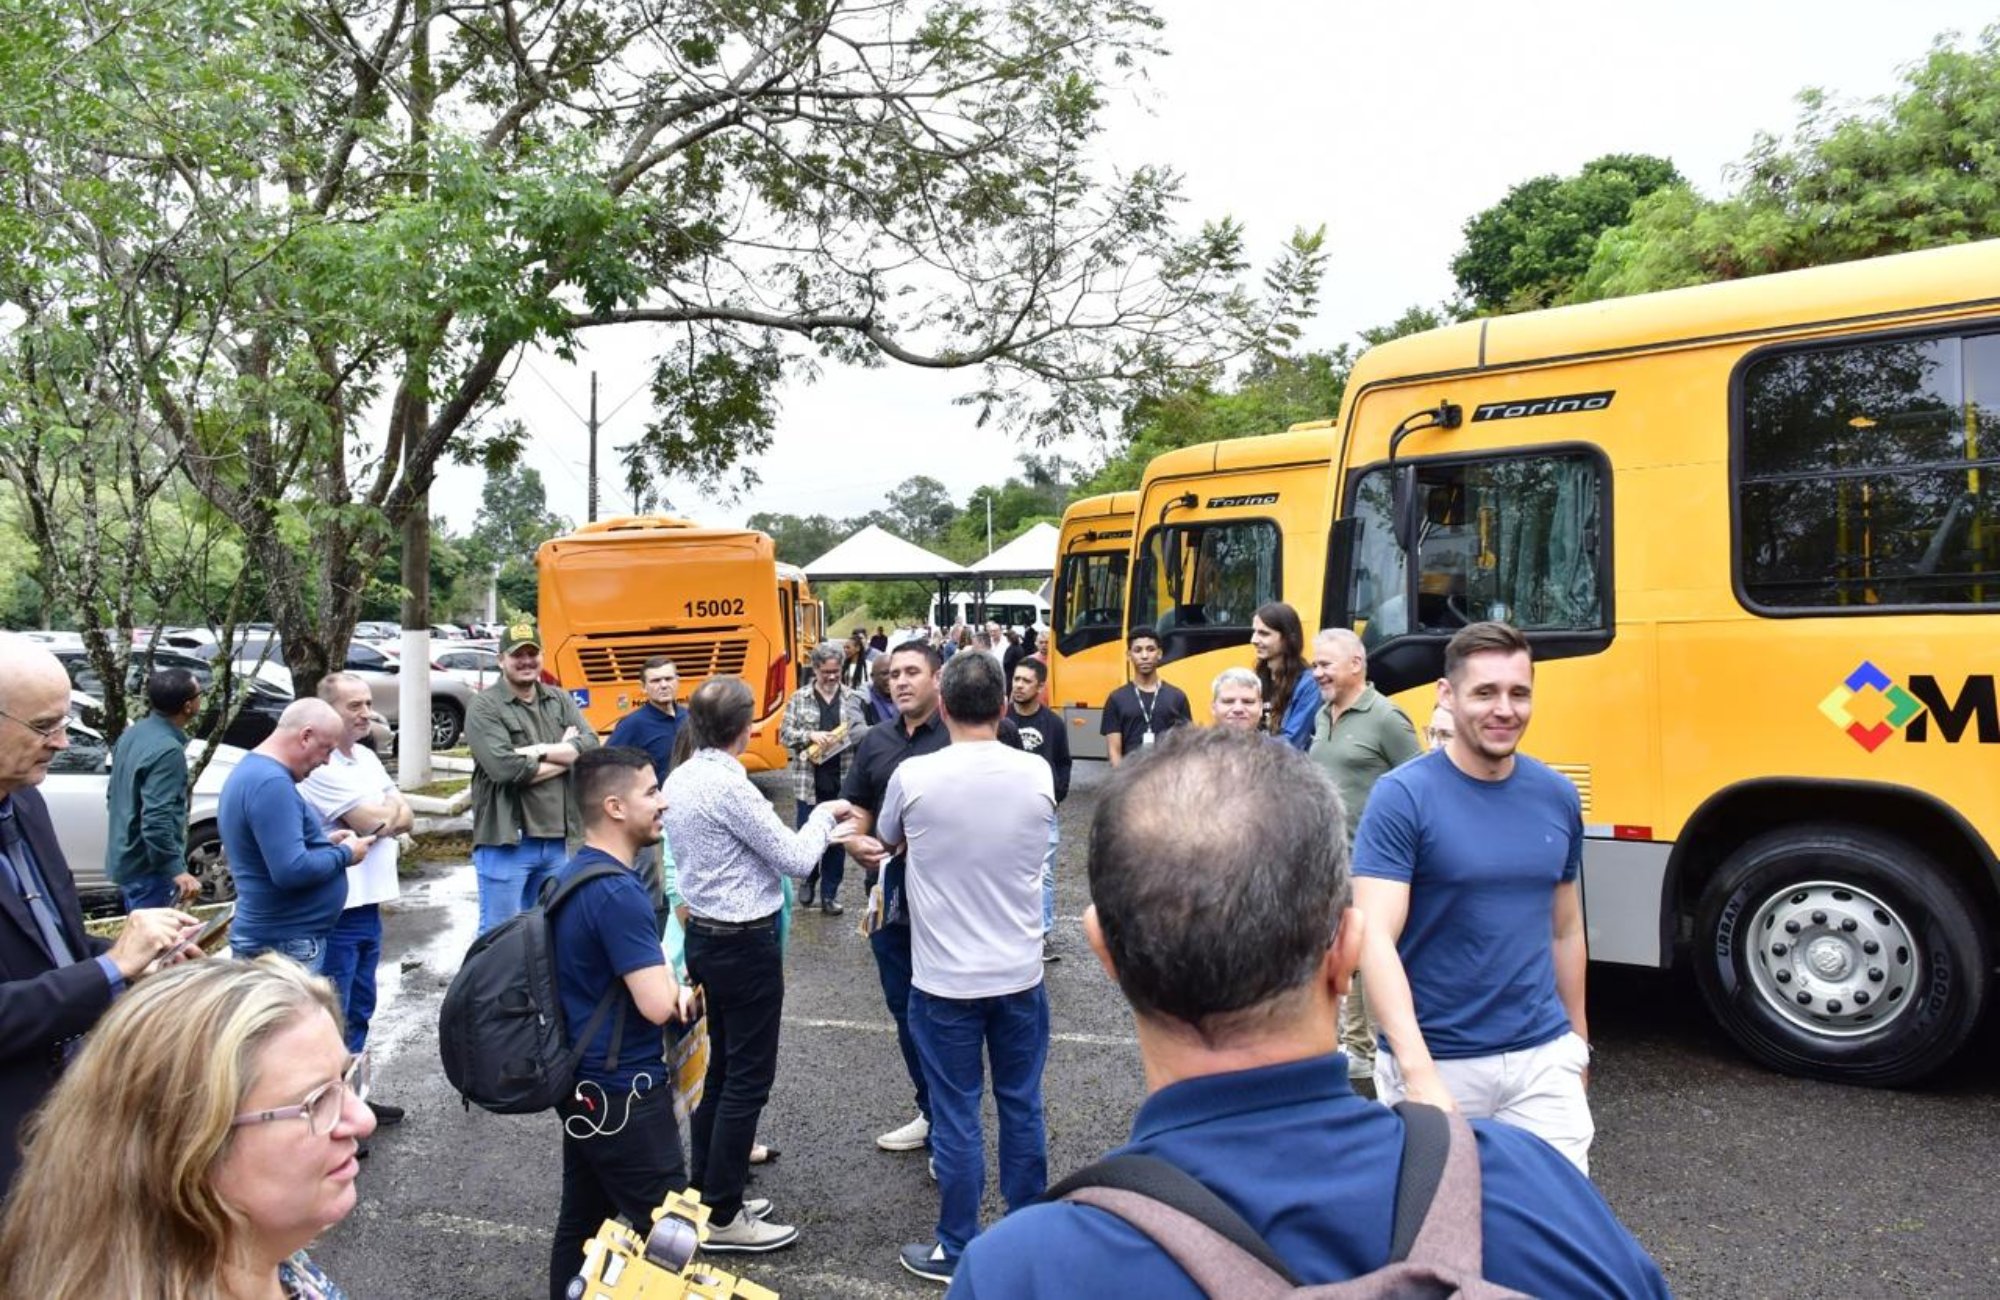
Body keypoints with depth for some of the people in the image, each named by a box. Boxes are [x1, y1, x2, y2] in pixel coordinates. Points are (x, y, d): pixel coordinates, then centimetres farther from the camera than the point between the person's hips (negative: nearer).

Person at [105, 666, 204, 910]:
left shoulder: (135, 732, 5)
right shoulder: (168, 750, -25)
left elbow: (113, 793, 17)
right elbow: (156, 819, -29)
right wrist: (176, 870, -26)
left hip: (127, 857, 10)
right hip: (149, 867, -10)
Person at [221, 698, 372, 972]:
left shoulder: (252, 770, 12)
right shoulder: (271, 783, -22)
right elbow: (291, 870, -29)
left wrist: (324, 842, 9)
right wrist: (344, 854, -13)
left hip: (279, 938, 10)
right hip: (286, 944, -10)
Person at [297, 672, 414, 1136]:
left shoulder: (367, 758, 11)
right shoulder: (320, 766, -16)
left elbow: (405, 817, 6)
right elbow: (371, 821, -20)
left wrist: (379, 819, -13)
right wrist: (389, 811, 0)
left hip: (368, 902, 9)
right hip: (333, 910, -9)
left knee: (359, 1009, 18)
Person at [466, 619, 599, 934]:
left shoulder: (560, 700, 10)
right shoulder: (485, 707, -7)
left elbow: (591, 748, -3)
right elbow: (505, 768, -20)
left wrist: (540, 750, -15)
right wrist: (567, 756, -9)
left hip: (556, 840, 5)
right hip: (506, 842, -5)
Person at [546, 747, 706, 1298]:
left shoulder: (572, 874, 7)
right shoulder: (617, 891, -24)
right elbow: (658, 1004, -27)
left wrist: (670, 989, 0)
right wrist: (669, 977, -5)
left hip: (583, 1080, 10)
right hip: (621, 1091, -10)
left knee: (582, 1221, 18)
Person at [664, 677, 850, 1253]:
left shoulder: (681, 780, 5)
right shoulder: (729, 786, -23)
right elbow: (796, 860, -16)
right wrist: (823, 815, 0)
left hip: (704, 937, 9)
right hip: (745, 945, -9)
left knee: (718, 1069, 18)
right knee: (748, 1080, 2)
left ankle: (706, 1193, 29)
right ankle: (722, 1218, 11)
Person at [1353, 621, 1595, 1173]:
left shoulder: (1557, 797, 3)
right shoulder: (1402, 796, -13)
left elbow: (1565, 930, 15)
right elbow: (1376, 939, -21)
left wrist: (1577, 1040, 19)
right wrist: (1418, 1073, -30)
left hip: (1543, 1059, 4)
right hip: (1436, 1061, -4)